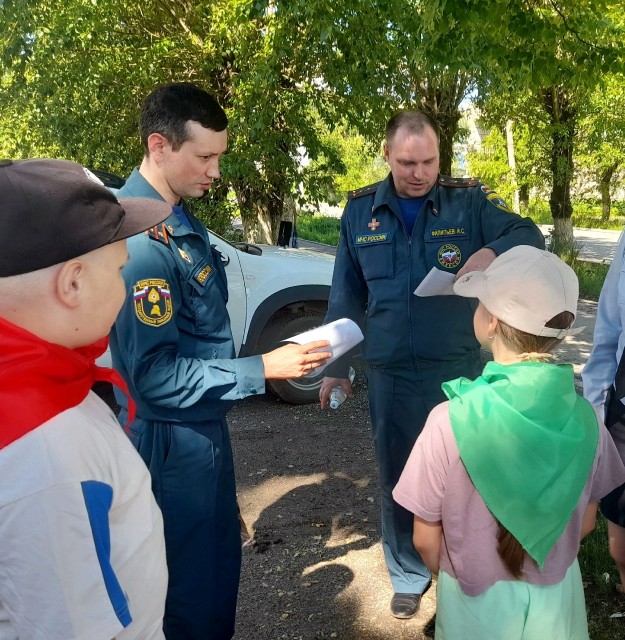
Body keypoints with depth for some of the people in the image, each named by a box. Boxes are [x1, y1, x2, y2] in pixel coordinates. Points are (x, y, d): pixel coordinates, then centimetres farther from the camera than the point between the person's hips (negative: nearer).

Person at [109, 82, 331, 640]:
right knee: (195, 575, 9)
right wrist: (263, 369, -23)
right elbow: (153, 372, -27)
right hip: (174, 435, -9)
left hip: (204, 422, 9)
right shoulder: (141, 237, -26)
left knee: (222, 552, 25)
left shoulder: (179, 216, 4)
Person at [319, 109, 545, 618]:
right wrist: (336, 365, 8)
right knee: (398, 477, 14)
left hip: (457, 369, -1)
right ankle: (409, 573, 36)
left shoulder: (469, 200, -3)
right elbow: (346, 296, 7)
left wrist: (493, 250, -27)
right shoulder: (360, 211, 2)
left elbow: (531, 236, -5)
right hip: (390, 375, 1)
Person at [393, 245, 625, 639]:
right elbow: (585, 522, -1)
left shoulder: (451, 420, -27)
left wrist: (452, 576, 6)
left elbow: (426, 539, -15)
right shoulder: (584, 417, -16)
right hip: (558, 596, 3)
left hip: (478, 603, -3)